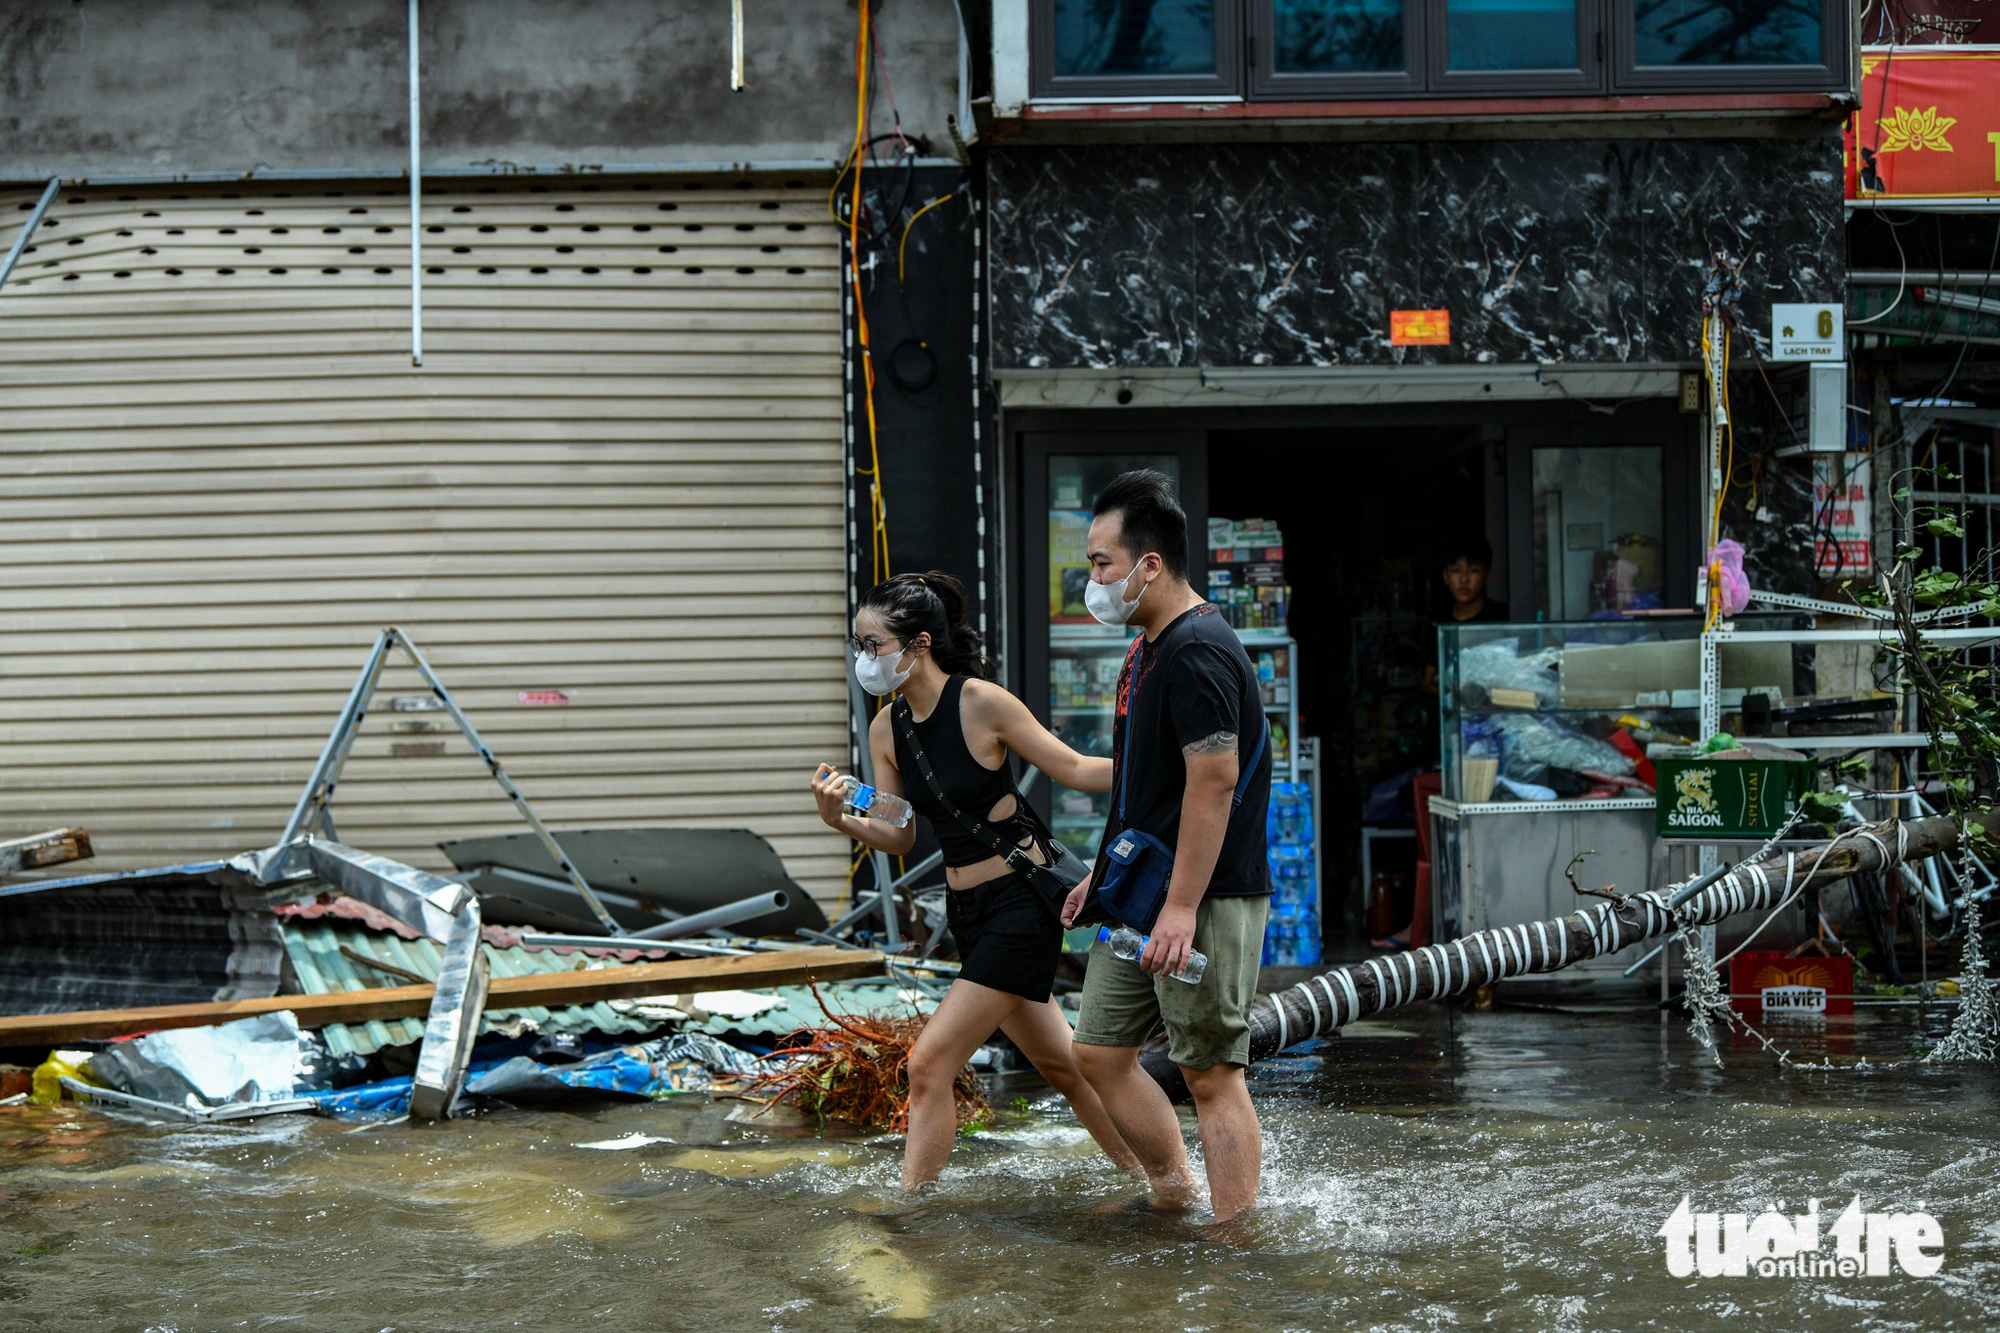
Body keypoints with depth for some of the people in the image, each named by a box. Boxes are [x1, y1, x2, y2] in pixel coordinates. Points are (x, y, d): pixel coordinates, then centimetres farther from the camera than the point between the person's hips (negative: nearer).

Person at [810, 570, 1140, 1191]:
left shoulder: (983, 703, -16)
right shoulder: (886, 728, 3)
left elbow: (1075, 771, -8)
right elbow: (900, 836, 7)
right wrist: (843, 820, -12)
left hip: (1021, 901, -7)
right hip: (965, 910, 7)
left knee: (930, 1063, -13)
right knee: (1058, 1063, 18)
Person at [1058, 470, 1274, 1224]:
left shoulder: (1198, 652, -18)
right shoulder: (1148, 648, 15)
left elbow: (1215, 778, -24)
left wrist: (1182, 906, -25)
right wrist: (1106, 875, 24)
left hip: (1205, 902, -10)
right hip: (1142, 894, 10)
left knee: (1211, 1074, -6)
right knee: (1099, 1050, 13)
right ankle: (1174, 1192, 26)